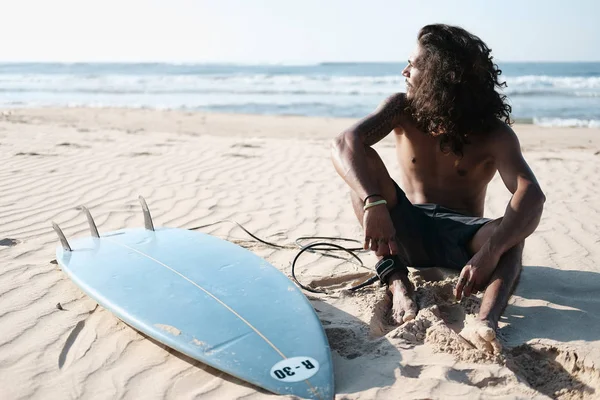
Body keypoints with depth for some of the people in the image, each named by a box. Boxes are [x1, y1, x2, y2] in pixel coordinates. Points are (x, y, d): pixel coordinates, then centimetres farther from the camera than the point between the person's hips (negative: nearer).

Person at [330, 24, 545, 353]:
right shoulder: (402, 109, -3)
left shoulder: (492, 134, -11)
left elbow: (532, 195, -28)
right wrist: (373, 203, -41)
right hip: (405, 230, 2)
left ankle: (484, 322, -60)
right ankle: (396, 279, -31)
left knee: (510, 234, -34)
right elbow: (343, 144, -21)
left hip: (461, 238, -2)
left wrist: (491, 251, -49)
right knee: (363, 161, -22)